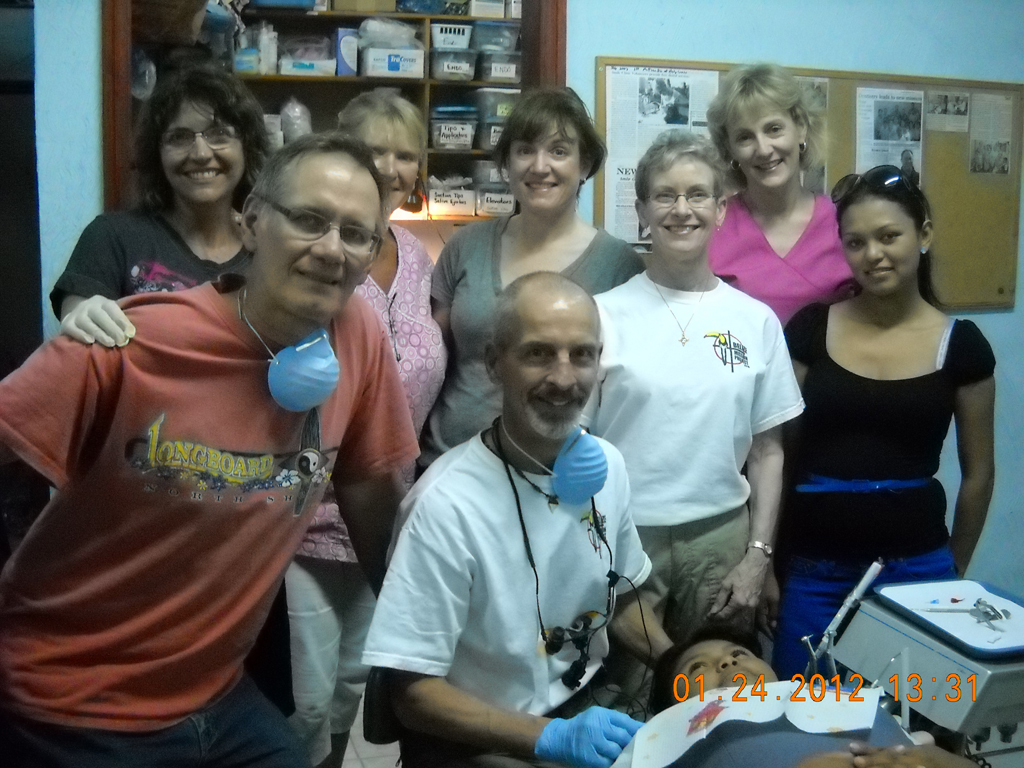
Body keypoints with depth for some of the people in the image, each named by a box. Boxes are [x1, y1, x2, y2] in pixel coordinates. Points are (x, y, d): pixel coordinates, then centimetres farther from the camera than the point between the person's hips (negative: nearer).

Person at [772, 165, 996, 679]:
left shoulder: (961, 344, -2)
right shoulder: (810, 329, -2)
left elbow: (978, 472, 7)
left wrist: (955, 570, 12)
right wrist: (765, 555, 1)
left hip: (914, 567, 0)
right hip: (812, 568, 0)